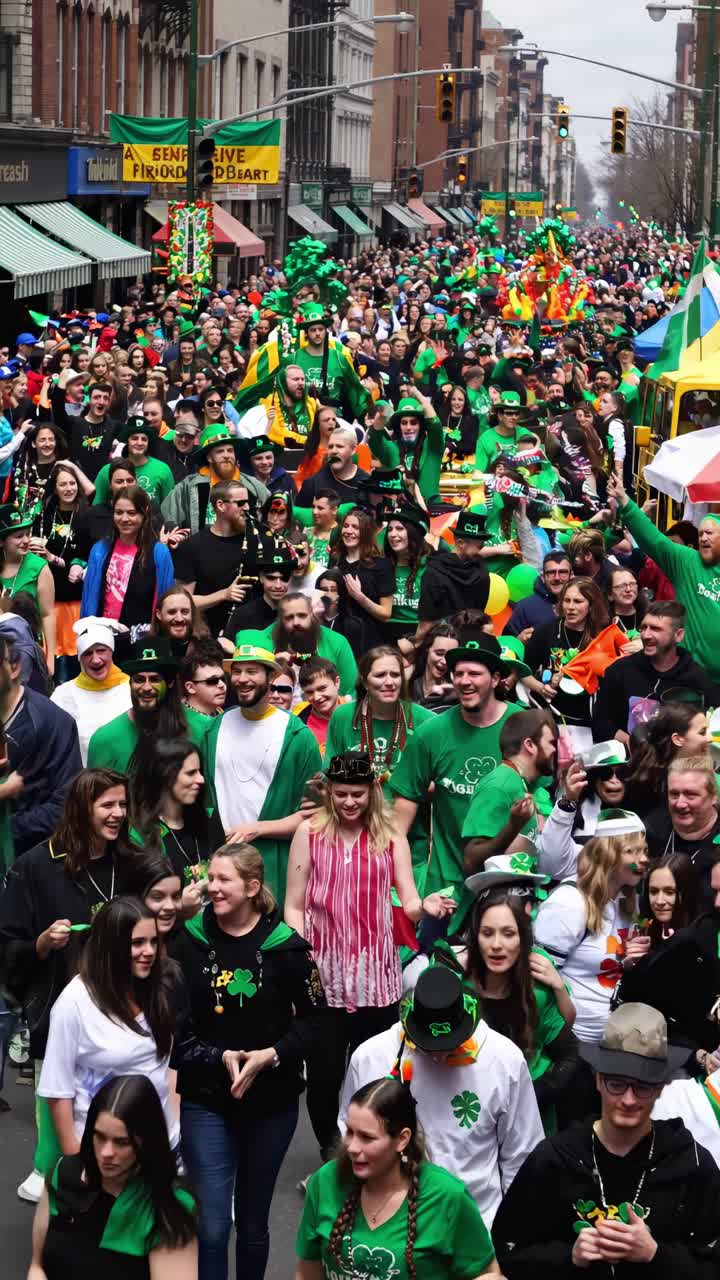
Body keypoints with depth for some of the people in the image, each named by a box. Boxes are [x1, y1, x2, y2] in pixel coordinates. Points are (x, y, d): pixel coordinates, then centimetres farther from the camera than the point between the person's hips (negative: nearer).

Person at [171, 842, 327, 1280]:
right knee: (212, 1226, -6)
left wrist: (270, 1055, -15)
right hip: (205, 1099, 0)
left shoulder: (287, 946, -8)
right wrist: (221, 1056, -14)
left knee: (253, 1223, 13)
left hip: (272, 1098, 0)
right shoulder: (189, 940, -5)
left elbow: (313, 1018, -1)